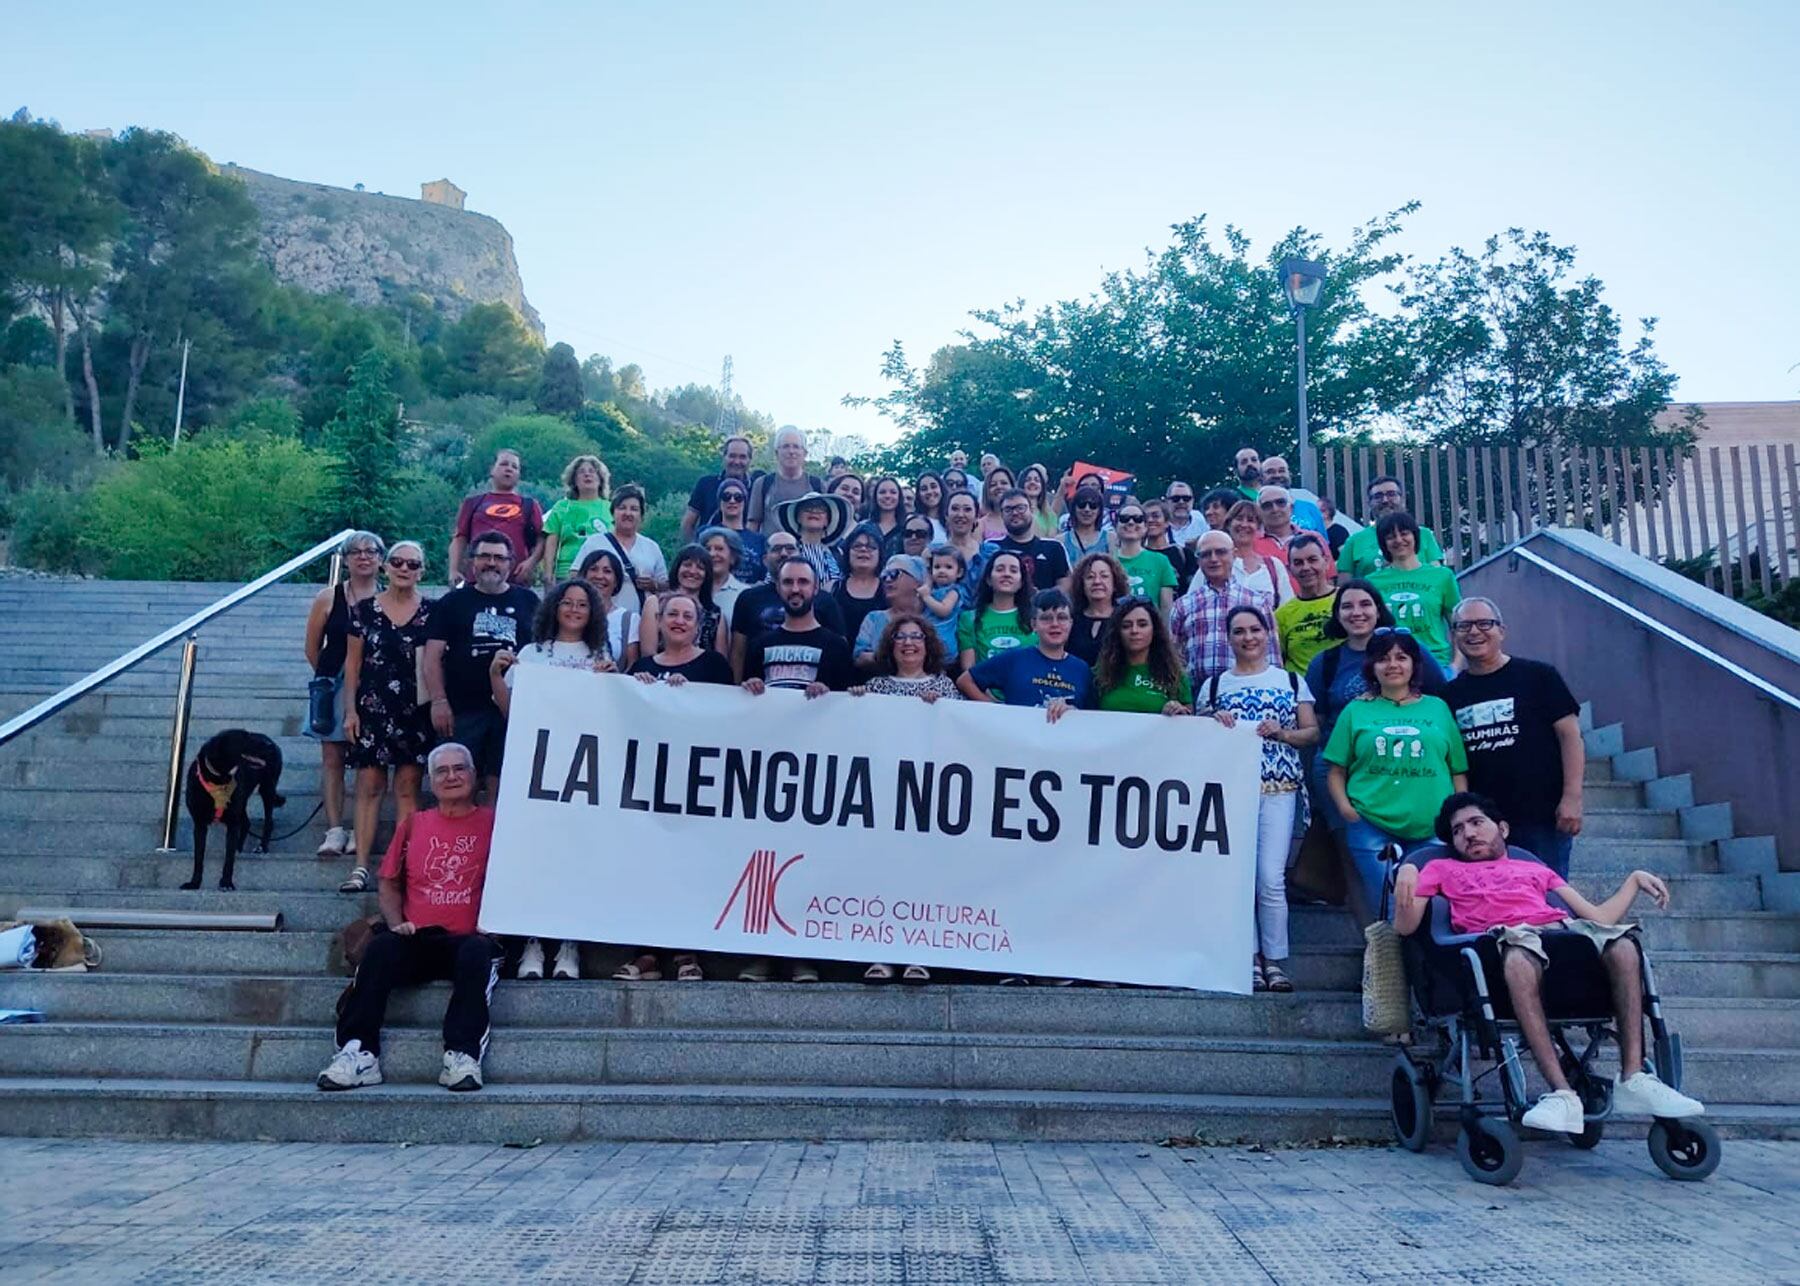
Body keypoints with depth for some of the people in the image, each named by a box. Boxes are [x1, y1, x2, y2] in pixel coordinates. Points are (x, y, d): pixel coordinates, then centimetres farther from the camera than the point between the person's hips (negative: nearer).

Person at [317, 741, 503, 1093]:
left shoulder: (492, 823, 11)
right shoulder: (413, 824, 20)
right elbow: (389, 883, 21)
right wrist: (396, 923, 2)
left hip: (467, 940, -2)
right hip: (417, 941, 3)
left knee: (477, 953, -35)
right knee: (381, 947, -28)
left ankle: (463, 1055, -37)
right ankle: (358, 1053, -30)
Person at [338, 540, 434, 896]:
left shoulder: (431, 612, 4)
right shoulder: (364, 609, 5)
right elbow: (352, 662, 7)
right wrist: (350, 709, 2)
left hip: (414, 712, 0)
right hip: (372, 708, 1)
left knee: (408, 788, 1)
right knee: (369, 786, -1)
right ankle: (361, 867, 1)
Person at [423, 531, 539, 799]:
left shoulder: (528, 601, 12)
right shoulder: (453, 602, 11)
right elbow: (433, 656, 5)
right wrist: (438, 701, -6)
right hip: (463, 709, 0)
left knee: (503, 784, 1)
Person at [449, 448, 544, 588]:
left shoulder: (529, 505, 17)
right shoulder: (473, 503, 19)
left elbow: (541, 539, 10)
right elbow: (459, 538, 15)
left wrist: (531, 561, -8)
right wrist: (453, 570, 2)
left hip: (516, 580, 0)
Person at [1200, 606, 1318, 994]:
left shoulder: (1291, 681, 11)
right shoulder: (1214, 685, 12)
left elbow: (1312, 732, 9)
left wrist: (1282, 733, -9)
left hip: (1279, 789, -1)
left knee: (1271, 878, -8)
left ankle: (1276, 960, 1)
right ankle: (1251, 960, 7)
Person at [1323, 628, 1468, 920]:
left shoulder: (1438, 708, 13)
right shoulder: (1356, 711, 9)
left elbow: (1459, 771, 12)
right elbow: (1335, 771, 8)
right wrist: (1345, 808, -7)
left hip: (1433, 829, 1)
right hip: (1371, 828, -1)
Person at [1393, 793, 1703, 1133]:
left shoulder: (1536, 870, 40)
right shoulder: (1442, 869, 31)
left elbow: (1598, 918, 34)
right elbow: (1405, 926, 16)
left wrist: (1634, 879, 26)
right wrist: (1406, 875, 0)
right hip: (1505, 937, -3)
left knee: (1623, 945, -29)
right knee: (1519, 956, -40)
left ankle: (1633, 1080, -29)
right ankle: (1562, 1093, -43)